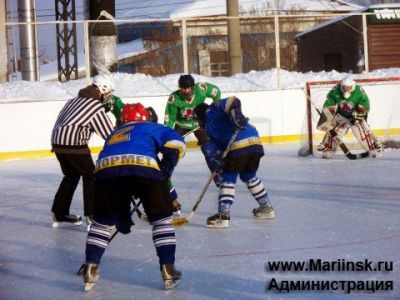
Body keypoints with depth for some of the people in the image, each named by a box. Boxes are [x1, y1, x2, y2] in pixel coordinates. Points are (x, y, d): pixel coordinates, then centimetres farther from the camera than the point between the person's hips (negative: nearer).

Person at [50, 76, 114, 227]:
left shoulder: (74, 100, 22)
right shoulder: (96, 105, -2)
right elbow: (108, 132, -1)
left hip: (57, 141, 8)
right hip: (73, 143, -8)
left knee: (71, 175, 22)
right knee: (89, 175, 5)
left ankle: (59, 213, 24)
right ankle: (91, 214, 1)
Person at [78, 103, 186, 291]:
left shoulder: (113, 135, 43)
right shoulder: (150, 128, 33)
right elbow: (175, 141, 10)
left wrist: (123, 217, 47)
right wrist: (166, 167, 12)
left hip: (106, 170, 3)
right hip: (144, 168, -3)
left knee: (102, 220, 22)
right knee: (161, 218, 14)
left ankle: (91, 267, 15)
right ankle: (168, 270, 7)